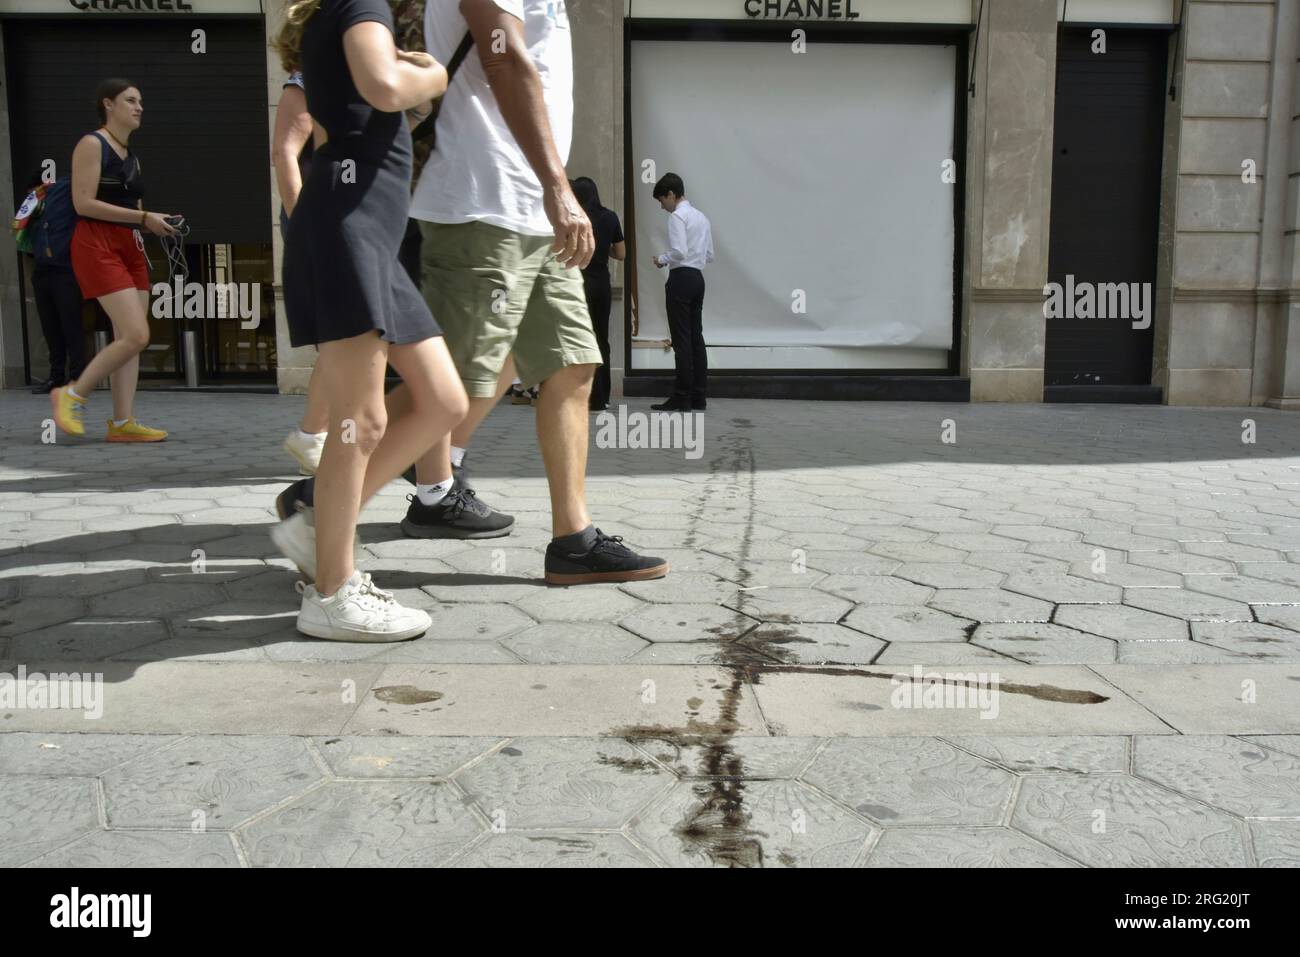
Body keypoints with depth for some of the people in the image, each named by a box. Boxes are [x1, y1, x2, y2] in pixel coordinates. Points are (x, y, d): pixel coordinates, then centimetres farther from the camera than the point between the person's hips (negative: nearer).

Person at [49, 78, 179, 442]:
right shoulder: (92, 144, -4)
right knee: (136, 335, -16)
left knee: (128, 337, 2)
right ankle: (71, 395, -1)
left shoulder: (132, 156, 19)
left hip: (131, 248, 8)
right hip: (98, 245, -8)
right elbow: (83, 203, -14)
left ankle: (122, 422, 3)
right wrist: (143, 217, -16)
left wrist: (154, 221, 3)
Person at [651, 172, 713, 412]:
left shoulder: (678, 216, -9)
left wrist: (661, 259, -3)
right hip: (698, 277, 9)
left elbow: (679, 251, -20)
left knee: (681, 339, -6)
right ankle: (699, 396, 11)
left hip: (681, 278, -9)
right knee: (696, 337, 9)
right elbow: (709, 255, 17)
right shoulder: (702, 217, 17)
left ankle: (682, 398, -4)